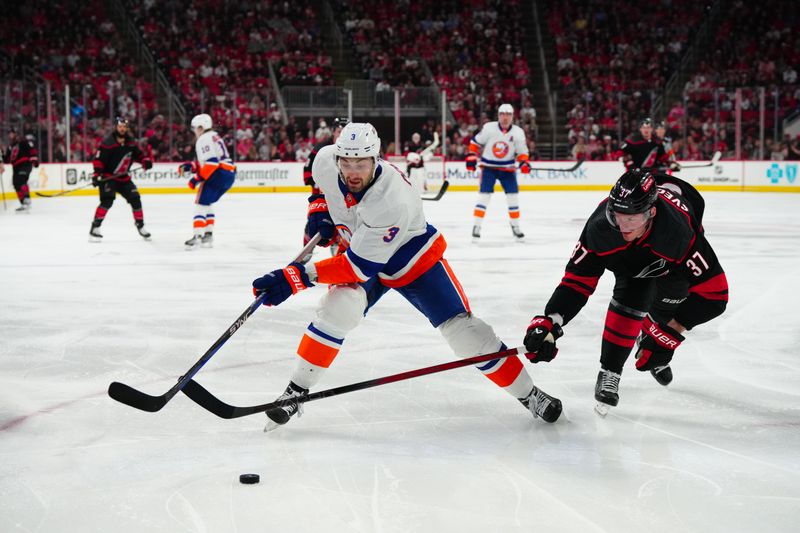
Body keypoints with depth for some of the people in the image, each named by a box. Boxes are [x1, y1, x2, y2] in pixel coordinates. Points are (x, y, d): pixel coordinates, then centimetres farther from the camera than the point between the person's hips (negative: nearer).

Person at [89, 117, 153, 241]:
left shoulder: (131, 143, 3)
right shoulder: (107, 143, -17)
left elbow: (138, 154, 15)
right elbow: (98, 159, -18)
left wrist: (146, 160, -4)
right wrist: (97, 174, -27)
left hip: (124, 178, 6)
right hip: (107, 177, -6)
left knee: (135, 199, 3)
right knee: (107, 200, -23)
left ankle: (140, 225, 21)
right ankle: (95, 228, -19)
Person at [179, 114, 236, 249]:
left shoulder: (204, 139, -8)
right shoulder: (214, 136, 23)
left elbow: (211, 163, -20)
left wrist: (197, 178, -16)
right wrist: (190, 167, 15)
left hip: (218, 174, -10)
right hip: (229, 174, 10)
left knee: (201, 203, -9)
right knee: (207, 203, 21)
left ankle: (197, 236, -18)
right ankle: (208, 235, 18)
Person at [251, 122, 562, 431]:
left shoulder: (393, 202, -41)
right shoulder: (326, 161, -23)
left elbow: (360, 266, -39)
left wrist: (298, 277, -44)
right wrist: (319, 209, -10)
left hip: (414, 259, -4)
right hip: (357, 247, 4)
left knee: (461, 330, -9)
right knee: (338, 310, -23)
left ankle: (528, 394, 7)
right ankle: (295, 392, -13)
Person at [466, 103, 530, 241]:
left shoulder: (518, 132, -5)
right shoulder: (488, 128, -10)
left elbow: (522, 151, 0)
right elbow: (475, 142, 0)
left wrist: (523, 163, -18)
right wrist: (471, 157, -8)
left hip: (507, 168, 2)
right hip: (488, 167, -2)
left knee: (513, 197, -1)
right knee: (484, 196, -10)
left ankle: (515, 226, 13)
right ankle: (476, 226, -4)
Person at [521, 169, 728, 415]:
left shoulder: (680, 232, -47)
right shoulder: (601, 227, -40)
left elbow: (713, 293, -42)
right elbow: (577, 279, -32)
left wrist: (671, 333, -43)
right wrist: (549, 323, -45)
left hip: (674, 258, -1)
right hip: (628, 256, 1)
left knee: (665, 311, -2)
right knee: (629, 302, -19)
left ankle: (650, 338, 32)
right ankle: (609, 373, -5)